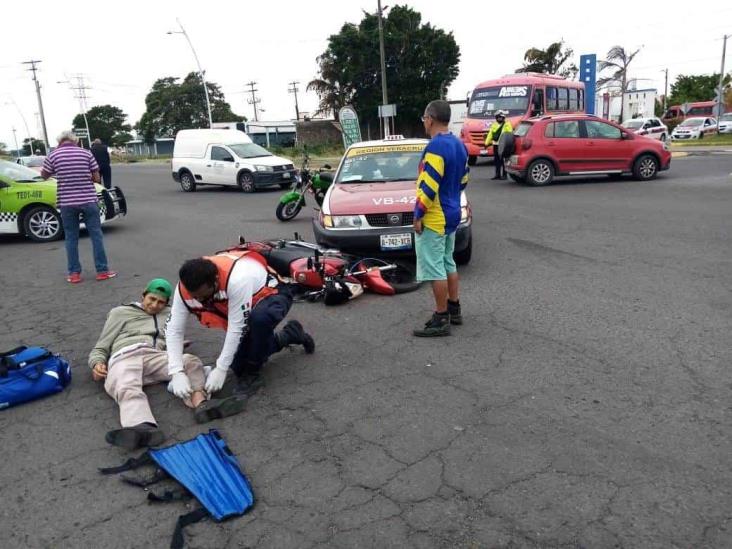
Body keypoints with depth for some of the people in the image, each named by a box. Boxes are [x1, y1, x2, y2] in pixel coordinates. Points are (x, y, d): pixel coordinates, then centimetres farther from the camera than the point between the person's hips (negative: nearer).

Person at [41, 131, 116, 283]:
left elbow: (44, 175, 13)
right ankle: (102, 270, 7)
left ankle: (74, 273, 12)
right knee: (96, 235, 6)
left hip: (66, 202, 1)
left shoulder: (53, 155, 0)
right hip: (88, 200, 0)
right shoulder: (86, 153, 1)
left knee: (71, 238, 9)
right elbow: (96, 178, 3)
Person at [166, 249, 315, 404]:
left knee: (259, 318, -41)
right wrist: (176, 373, -26)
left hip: (272, 295, -7)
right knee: (238, 365, 3)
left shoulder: (237, 279, -43)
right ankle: (288, 335, 24)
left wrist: (221, 369, -29)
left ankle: (252, 375, -16)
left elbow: (237, 328, -35)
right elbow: (174, 330, -17)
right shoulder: (184, 289, -24)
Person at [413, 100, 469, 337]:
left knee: (434, 268, -4)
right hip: (452, 214, 10)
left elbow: (428, 186, -24)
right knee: (448, 263, 19)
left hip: (434, 218, -10)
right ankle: (454, 310, 28)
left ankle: (441, 320, 2)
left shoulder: (436, 146, -20)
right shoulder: (459, 145, 10)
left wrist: (418, 215, -16)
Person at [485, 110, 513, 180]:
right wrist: (487, 143, 9)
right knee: (496, 160, 9)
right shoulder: (494, 125, 17)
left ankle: (504, 175, -1)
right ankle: (498, 174, 17)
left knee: (503, 160, -6)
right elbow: (490, 134, 17)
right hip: (495, 145, 6)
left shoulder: (507, 125, -2)